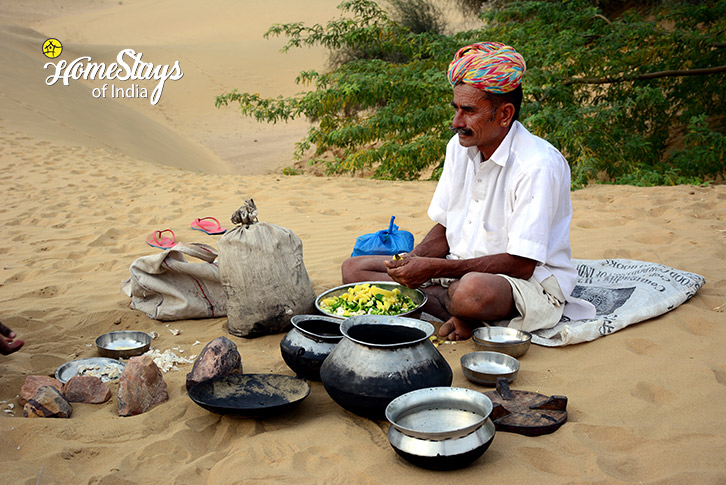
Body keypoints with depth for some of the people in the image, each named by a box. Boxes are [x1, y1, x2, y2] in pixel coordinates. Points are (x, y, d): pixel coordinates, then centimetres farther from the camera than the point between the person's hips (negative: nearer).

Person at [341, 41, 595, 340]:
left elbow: (521, 265, -22)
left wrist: (434, 268, -24)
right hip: (459, 270, 8)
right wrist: (414, 258, -11)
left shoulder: (538, 165, -20)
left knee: (472, 290, -44)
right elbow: (444, 228, 11)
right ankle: (459, 313, -14)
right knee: (353, 268, -4)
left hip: (532, 284, -8)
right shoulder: (459, 147, 4)